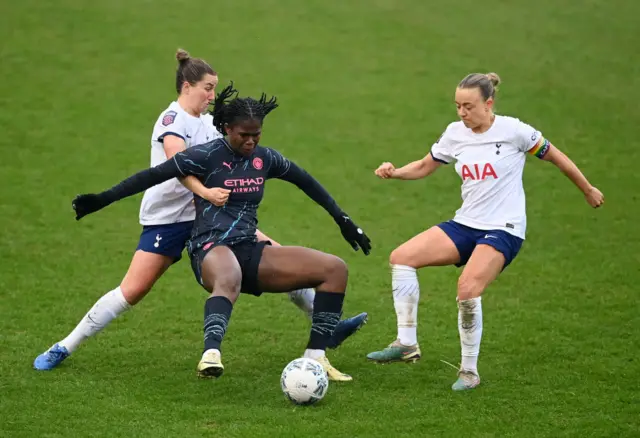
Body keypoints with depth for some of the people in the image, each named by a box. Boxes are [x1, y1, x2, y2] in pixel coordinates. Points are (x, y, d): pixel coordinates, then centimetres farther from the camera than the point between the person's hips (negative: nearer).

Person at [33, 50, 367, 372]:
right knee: (132, 291, -13)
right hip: (167, 218, -7)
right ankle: (64, 348, 0)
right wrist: (205, 192, -48)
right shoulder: (173, 119, -14)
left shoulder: (208, 123, 10)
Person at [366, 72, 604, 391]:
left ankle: (469, 371, -10)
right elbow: (424, 166, 17)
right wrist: (394, 172, -3)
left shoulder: (513, 131, -10)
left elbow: (555, 156, 3)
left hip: (504, 229, -6)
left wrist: (588, 190, 13)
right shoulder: (456, 133, 4)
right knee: (402, 257, -10)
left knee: (468, 288, -29)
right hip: (466, 225, 6)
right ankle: (407, 344, -4)